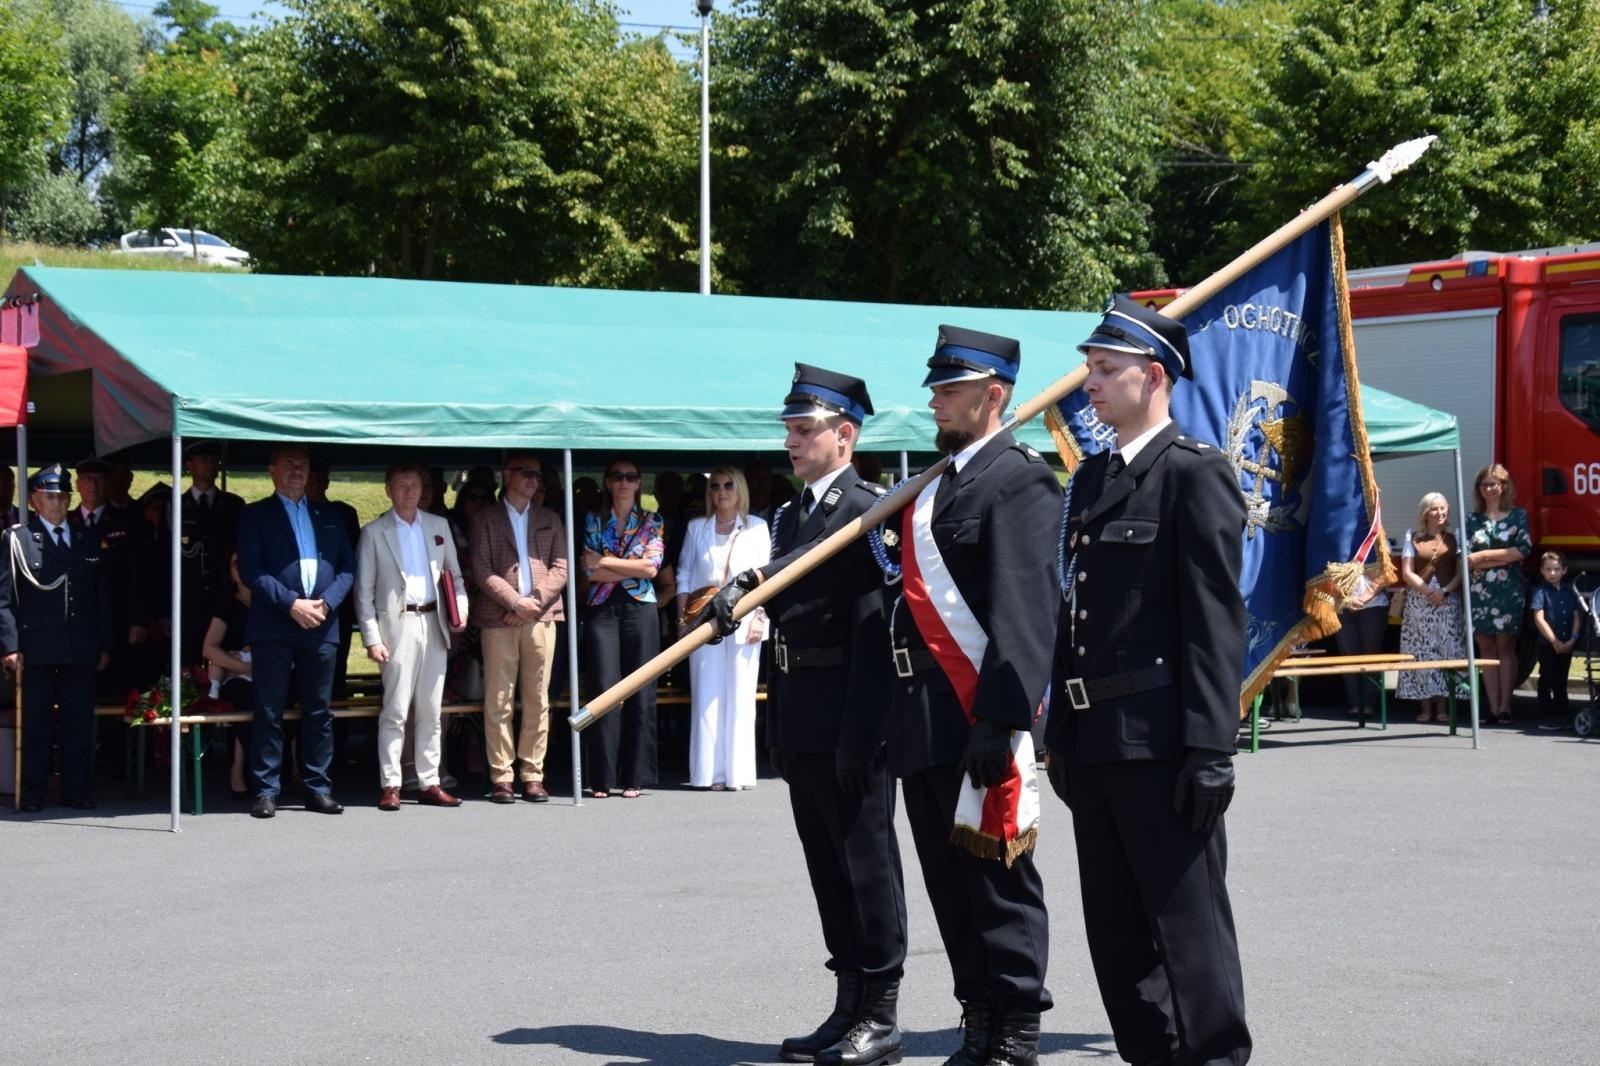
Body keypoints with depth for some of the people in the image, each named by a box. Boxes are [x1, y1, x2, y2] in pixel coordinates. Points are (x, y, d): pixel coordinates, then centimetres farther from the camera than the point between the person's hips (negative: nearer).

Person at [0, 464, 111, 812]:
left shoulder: (87, 542, 14)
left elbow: (102, 597, 15)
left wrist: (104, 645, 9)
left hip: (81, 651, 3)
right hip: (37, 650, -3)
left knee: (80, 723, 5)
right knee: (35, 724, 4)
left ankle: (77, 790, 13)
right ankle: (32, 794, 10)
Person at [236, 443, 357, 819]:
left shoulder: (328, 517, 18)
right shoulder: (255, 515, 6)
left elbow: (347, 567, 12)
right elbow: (250, 569, -4)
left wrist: (326, 603, -5)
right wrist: (291, 603, -13)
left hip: (321, 625, 3)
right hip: (273, 626, -3)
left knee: (319, 712, 5)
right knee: (269, 713, -2)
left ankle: (318, 788, 11)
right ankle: (265, 790, 2)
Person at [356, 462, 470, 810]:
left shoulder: (438, 526, 14)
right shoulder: (374, 532, 2)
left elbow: (454, 574, 19)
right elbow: (364, 590, 0)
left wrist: (461, 607, 1)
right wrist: (371, 638, -8)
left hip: (434, 624, 4)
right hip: (397, 625, -4)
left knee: (430, 712, 6)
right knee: (395, 711, -7)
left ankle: (429, 784, 11)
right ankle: (390, 786, -4)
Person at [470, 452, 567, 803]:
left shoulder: (550, 519, 17)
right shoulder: (485, 519, 9)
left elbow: (560, 569, 9)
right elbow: (482, 570, -1)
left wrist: (534, 601, -6)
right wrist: (515, 602, -11)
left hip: (541, 617, 3)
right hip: (498, 619, -2)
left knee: (538, 701, 1)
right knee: (499, 702, -4)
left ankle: (533, 776, 5)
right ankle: (501, 777, -2)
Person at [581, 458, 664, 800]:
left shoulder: (652, 522, 10)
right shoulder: (593, 521, 10)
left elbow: (651, 567, -4)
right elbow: (589, 570, -1)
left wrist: (606, 561, -5)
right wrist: (632, 569, -6)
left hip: (640, 609, 1)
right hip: (601, 610, -1)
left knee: (641, 695, -1)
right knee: (606, 694, -5)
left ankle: (634, 777, 4)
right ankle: (602, 778, -2)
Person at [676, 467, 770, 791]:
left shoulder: (757, 527, 8)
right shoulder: (697, 528, 14)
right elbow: (684, 573, 11)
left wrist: (759, 617, -6)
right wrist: (683, 617, 2)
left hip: (743, 620, -1)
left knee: (740, 696, -3)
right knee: (706, 696, -2)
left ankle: (737, 772, 0)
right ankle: (709, 772, 0)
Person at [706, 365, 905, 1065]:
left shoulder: (869, 511, -10)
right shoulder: (791, 517, 17)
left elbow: (874, 630, -17)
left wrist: (859, 735, -22)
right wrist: (780, 730, 11)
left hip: (849, 716, -8)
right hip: (798, 718, 8)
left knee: (866, 862, -1)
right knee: (828, 866, 12)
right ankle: (849, 1007, 20)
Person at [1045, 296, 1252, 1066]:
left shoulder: (1196, 473, -8)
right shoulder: (1090, 479, 16)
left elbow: (1216, 621, -14)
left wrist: (1210, 748, -18)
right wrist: (1060, 732, 16)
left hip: (1160, 742, -8)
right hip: (1094, 739, 8)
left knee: (1187, 920, -3)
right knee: (1116, 929, 13)